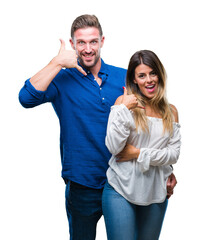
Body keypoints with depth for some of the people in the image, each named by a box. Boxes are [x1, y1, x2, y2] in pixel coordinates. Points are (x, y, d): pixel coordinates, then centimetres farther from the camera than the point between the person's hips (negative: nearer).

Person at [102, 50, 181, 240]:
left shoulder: (171, 111, 5)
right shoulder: (123, 102, -5)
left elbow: (174, 154, -1)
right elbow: (113, 147, -12)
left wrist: (139, 153, -12)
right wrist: (124, 109, -18)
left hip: (156, 193, 4)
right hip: (121, 190, -3)